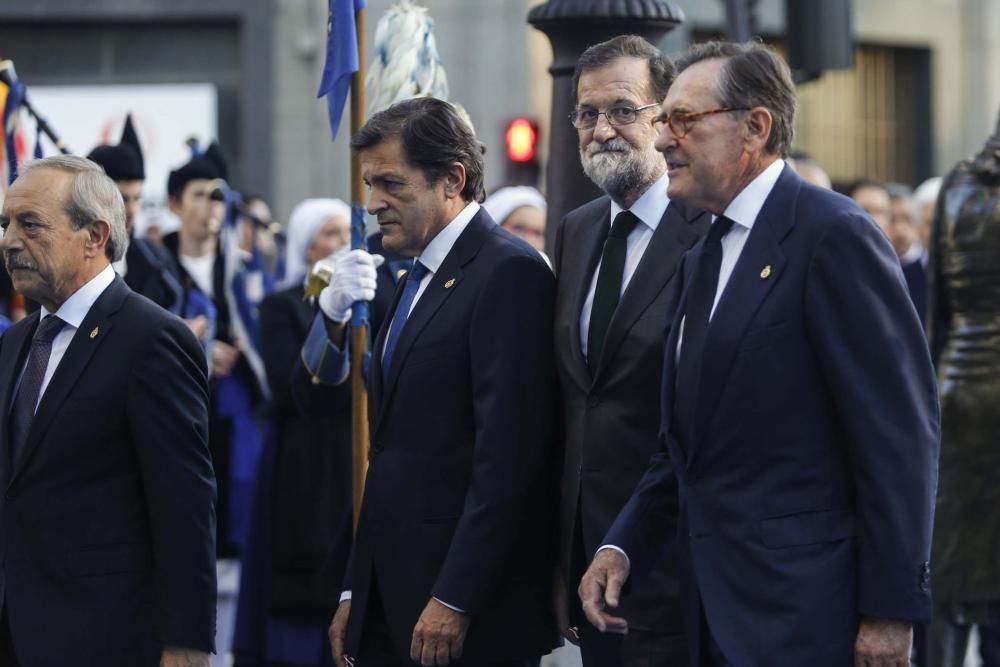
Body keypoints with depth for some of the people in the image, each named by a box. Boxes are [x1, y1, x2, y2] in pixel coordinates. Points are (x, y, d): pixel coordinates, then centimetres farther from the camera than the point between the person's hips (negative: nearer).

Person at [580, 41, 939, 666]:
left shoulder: (834, 234, -11)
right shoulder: (703, 259, 17)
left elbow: (900, 432, -16)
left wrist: (892, 609, -18)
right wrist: (622, 546, 5)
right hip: (717, 614, 8)